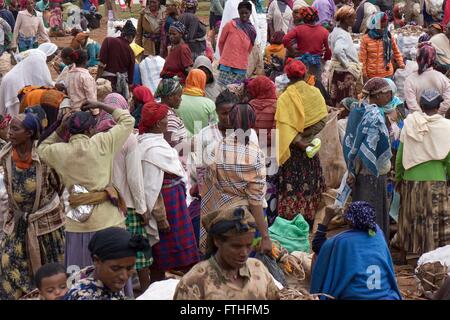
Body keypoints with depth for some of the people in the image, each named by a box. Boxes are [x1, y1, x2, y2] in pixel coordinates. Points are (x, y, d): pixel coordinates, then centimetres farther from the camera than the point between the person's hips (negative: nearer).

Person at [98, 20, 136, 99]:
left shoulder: (109, 41, -2)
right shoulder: (130, 52, 7)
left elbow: (102, 65, -11)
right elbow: (131, 75, 14)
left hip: (108, 81, -4)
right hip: (123, 83, 4)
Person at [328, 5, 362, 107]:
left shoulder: (336, 31, 11)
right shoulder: (342, 34, -19)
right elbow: (338, 50, -36)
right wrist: (346, 64, -22)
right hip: (345, 73, -10)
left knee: (337, 103, 12)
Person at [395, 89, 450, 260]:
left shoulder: (409, 124, -4)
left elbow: (400, 155, 0)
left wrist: (398, 177, 11)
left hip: (412, 178, 2)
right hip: (436, 180, -2)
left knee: (412, 217, 15)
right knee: (436, 219, 6)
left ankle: (411, 251, 25)